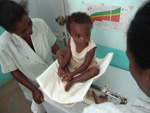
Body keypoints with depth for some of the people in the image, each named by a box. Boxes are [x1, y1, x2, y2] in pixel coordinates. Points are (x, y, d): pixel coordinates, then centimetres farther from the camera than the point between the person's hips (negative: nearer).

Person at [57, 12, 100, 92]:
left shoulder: (91, 47, -35)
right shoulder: (71, 41, -23)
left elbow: (86, 64, -27)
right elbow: (67, 56, -12)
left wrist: (72, 74, -29)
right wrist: (60, 68, -23)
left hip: (86, 65, -3)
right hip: (73, 61, 4)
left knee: (95, 70, -34)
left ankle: (72, 81, -25)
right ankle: (67, 72, -14)